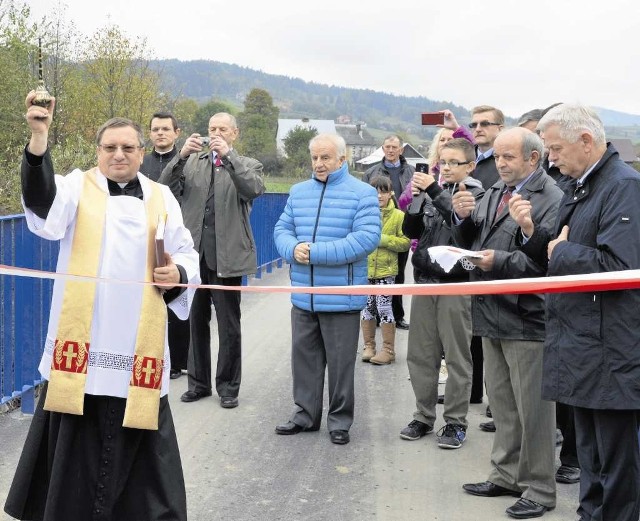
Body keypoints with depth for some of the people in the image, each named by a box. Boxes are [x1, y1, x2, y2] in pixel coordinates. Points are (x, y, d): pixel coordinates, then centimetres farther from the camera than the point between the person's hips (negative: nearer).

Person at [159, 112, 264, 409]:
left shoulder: (247, 165, 5)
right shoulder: (192, 162, 11)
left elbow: (254, 190, -17)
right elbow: (166, 188, -2)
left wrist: (228, 156, -22)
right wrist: (182, 155, -16)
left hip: (226, 255, -3)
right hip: (194, 253, 3)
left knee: (228, 324, 4)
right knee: (195, 320, 11)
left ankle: (228, 386, 15)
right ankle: (199, 382, 23)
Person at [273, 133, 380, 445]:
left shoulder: (363, 193, -7)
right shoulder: (298, 192, 12)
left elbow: (367, 238, -18)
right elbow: (282, 229, 10)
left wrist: (316, 253, -22)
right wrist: (293, 249, -15)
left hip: (342, 299, -5)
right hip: (303, 297, 5)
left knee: (340, 363, 5)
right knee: (304, 358, 13)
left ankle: (340, 421, 18)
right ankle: (305, 415, 26)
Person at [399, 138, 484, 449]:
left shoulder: (476, 194, -3)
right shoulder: (433, 192, 11)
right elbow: (411, 231, 10)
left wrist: (434, 191, -21)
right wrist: (416, 198, -5)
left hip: (456, 283, -5)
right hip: (425, 280, 5)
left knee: (457, 355, 1)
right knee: (420, 353, 9)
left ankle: (455, 422, 10)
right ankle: (424, 417, 21)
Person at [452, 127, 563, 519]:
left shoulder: (551, 199, -15)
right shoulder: (495, 193, 12)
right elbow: (470, 242, 13)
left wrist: (499, 261, -23)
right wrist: (464, 217, -4)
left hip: (526, 319, -9)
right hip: (492, 314, 9)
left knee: (532, 408, 2)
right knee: (502, 404, 19)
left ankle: (539, 489, 14)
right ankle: (507, 476, 33)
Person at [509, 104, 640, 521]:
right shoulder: (581, 187, 15)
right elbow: (556, 254, 18)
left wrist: (562, 251, -13)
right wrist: (534, 232, 0)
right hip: (581, 346, 9)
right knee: (590, 451, 19)